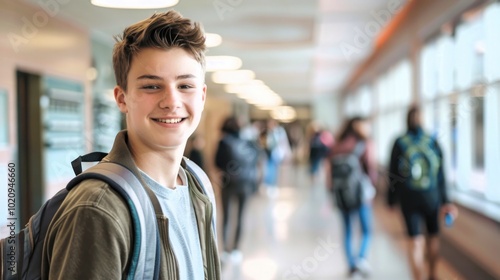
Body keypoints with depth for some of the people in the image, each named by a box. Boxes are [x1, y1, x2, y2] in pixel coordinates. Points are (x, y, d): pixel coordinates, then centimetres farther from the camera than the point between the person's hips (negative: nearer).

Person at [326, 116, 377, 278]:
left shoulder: (336, 147, 5)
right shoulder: (366, 145, -6)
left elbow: (329, 171, 5)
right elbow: (371, 168, -9)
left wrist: (332, 190, 12)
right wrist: (372, 185, 9)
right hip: (362, 193, -3)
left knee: (347, 230, 12)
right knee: (366, 229, 8)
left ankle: (352, 265, 15)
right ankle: (361, 257, -13)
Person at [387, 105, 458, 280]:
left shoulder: (399, 144, -8)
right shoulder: (433, 143, -6)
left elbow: (393, 175, -5)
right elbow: (440, 176, -5)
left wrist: (392, 200, 5)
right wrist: (445, 201, 0)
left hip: (408, 198, -1)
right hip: (431, 197, 1)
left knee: (415, 241, 1)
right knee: (432, 236, 20)